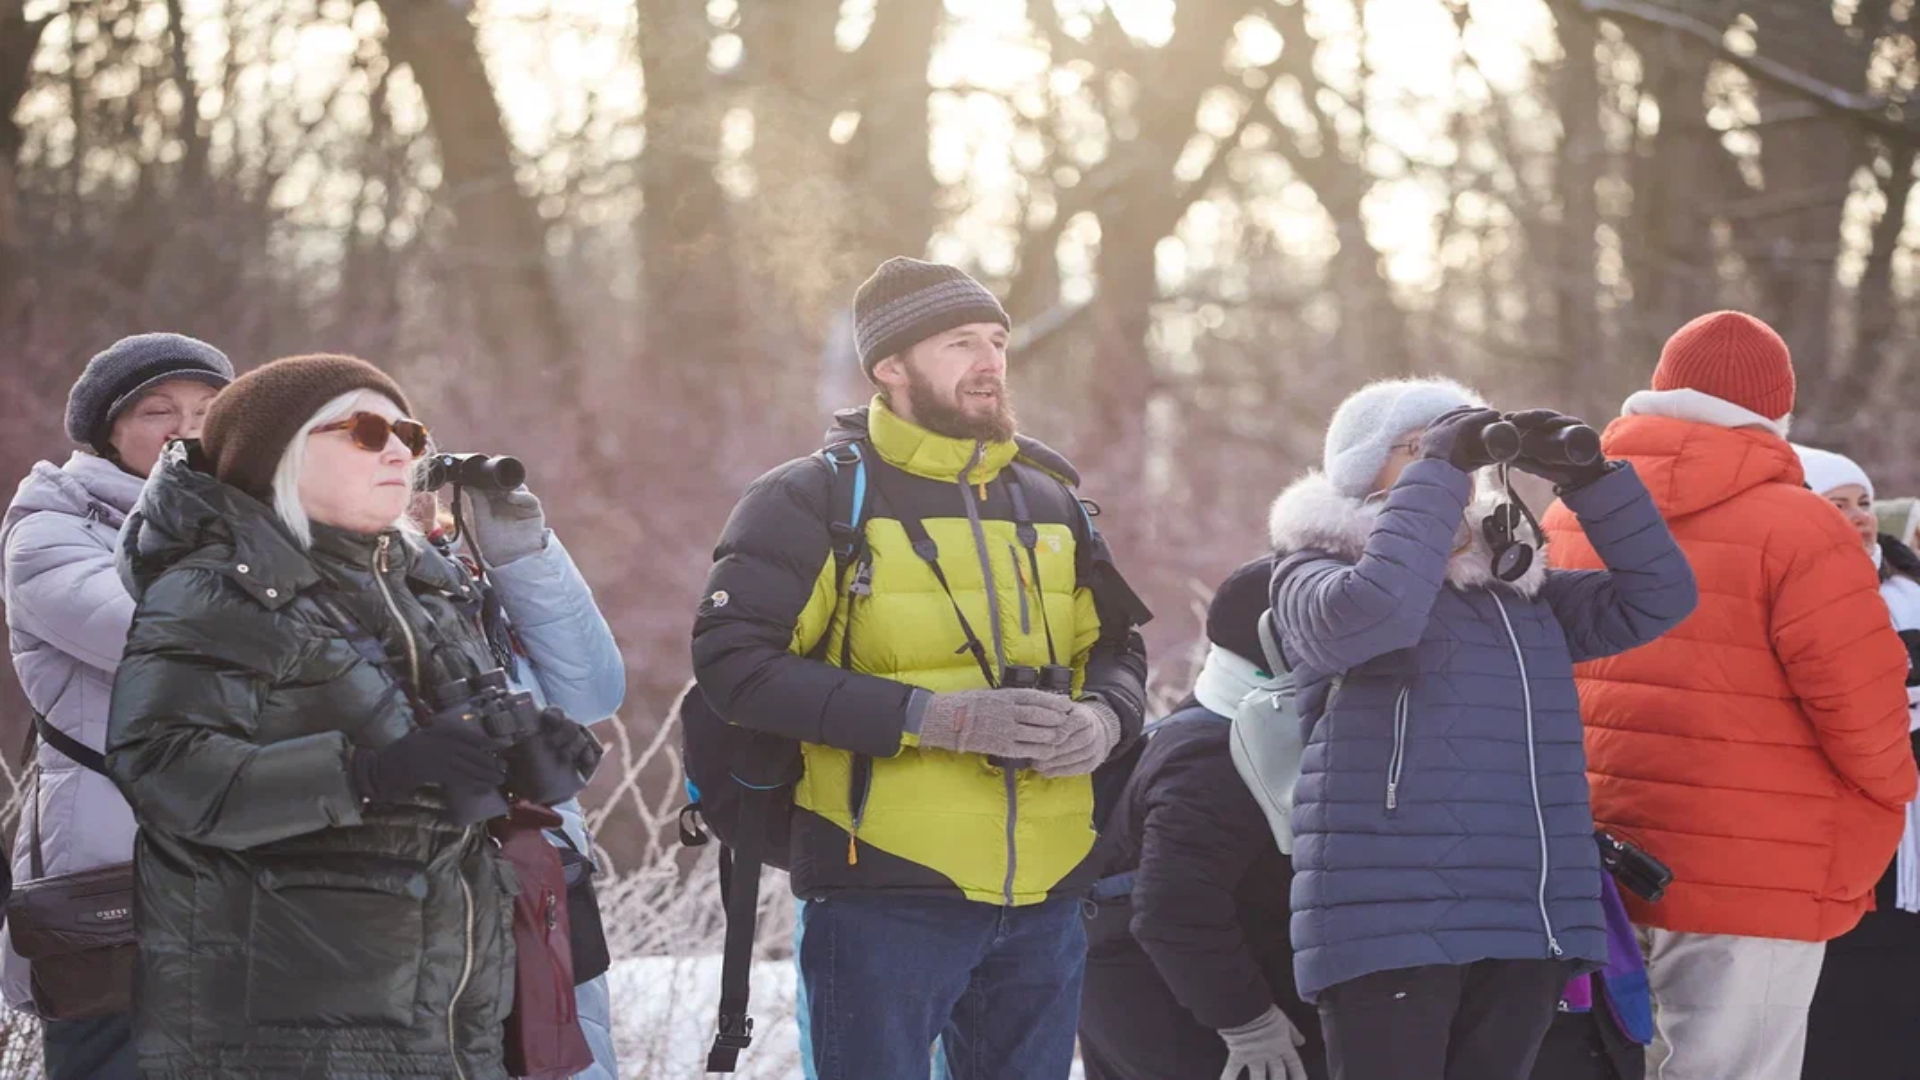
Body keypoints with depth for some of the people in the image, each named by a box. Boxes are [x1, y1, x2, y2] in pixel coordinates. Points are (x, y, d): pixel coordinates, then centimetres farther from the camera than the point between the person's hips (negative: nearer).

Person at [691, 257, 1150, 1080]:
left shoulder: (1050, 503, 14)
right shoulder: (816, 500, -4)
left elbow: (1117, 649, 24)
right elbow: (733, 660, -14)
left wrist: (1104, 718, -2)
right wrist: (936, 716, -21)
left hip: (1043, 899, 6)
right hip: (884, 896, -6)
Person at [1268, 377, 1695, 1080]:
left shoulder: (1514, 584, 22)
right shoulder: (1315, 571, 4)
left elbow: (1657, 599, 14)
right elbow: (1370, 610, -20)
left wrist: (1587, 479, 4)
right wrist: (1438, 468, -14)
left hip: (1529, 929, 6)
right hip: (1388, 926, -6)